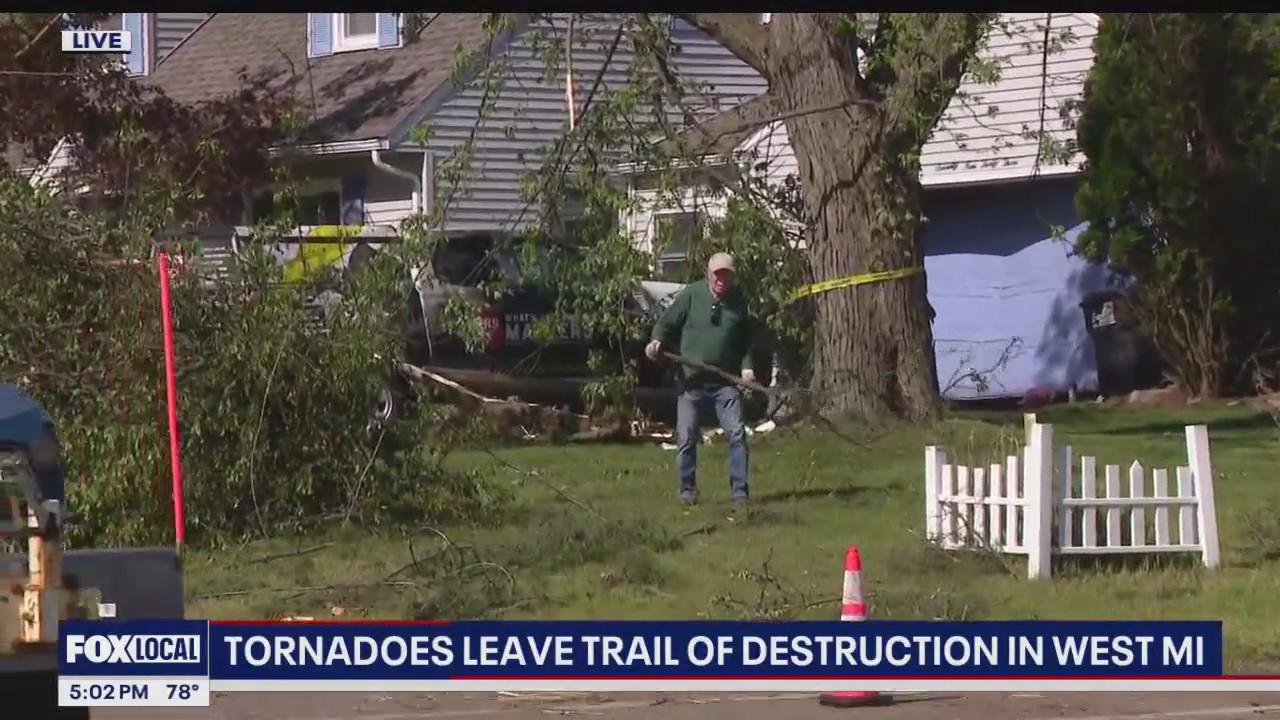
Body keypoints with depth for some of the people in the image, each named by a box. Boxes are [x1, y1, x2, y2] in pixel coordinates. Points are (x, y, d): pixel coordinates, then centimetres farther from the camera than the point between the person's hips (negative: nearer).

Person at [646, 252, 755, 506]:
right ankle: (687, 490, 14)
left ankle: (739, 489, 0)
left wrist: (746, 366, -3)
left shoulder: (739, 302, 4)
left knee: (737, 435, -7)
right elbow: (667, 323, 3)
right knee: (686, 439, 1)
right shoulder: (691, 295, -2)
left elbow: (747, 340, 11)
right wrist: (657, 341, -17)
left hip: (726, 383, 1)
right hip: (692, 382, -1)